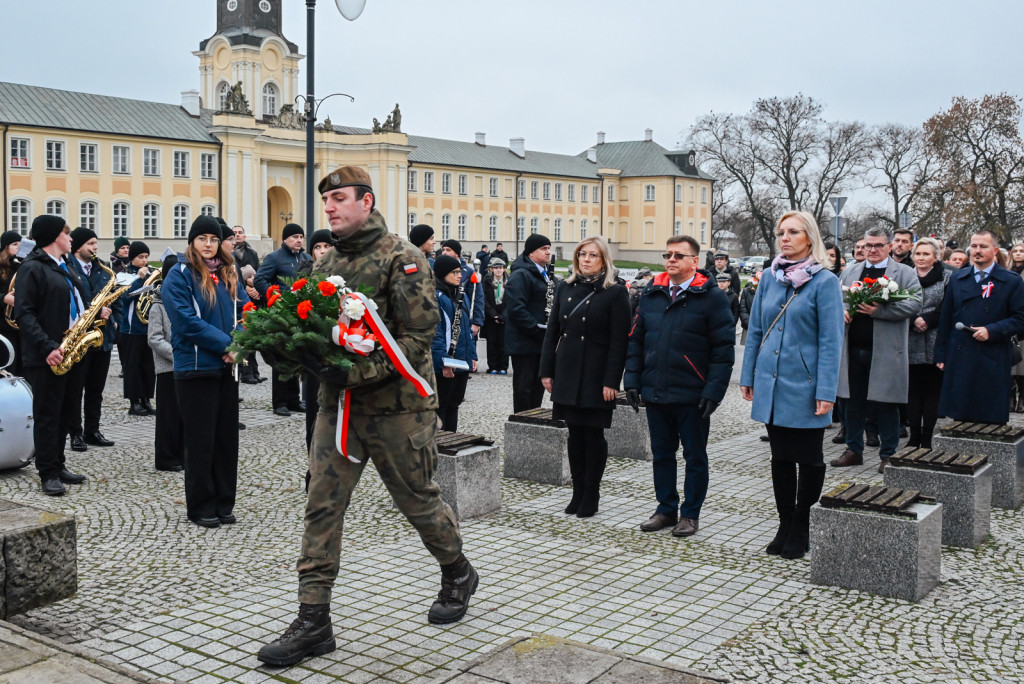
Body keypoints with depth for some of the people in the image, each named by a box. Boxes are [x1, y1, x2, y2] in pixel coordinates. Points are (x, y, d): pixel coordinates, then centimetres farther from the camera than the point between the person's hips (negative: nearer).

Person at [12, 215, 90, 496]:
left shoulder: (65, 269, 18)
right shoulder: (32, 268, -10)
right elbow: (24, 313, -17)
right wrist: (47, 347, -26)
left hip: (72, 353, 9)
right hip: (47, 356, -8)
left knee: (66, 412, 13)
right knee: (47, 415, -2)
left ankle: (58, 465, 22)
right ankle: (48, 474, 5)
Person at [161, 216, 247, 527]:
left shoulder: (228, 275, 12)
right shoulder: (179, 275, -5)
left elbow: (246, 311, 7)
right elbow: (187, 320, -15)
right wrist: (226, 344, -18)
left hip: (227, 368, 5)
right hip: (196, 368, -5)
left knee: (227, 437, 9)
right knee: (201, 439, 2)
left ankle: (223, 503, 20)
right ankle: (200, 507, 13)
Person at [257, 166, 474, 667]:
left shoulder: (401, 258, -10)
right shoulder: (326, 263, 11)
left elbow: (419, 336, -17)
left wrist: (357, 374, -25)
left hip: (396, 405, -5)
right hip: (337, 404, 6)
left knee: (418, 500, 10)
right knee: (321, 507, 0)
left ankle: (458, 575, 36)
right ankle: (313, 622, 7)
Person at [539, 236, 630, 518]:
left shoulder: (615, 292, -5)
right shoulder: (566, 288, 10)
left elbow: (619, 341, -9)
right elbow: (552, 332, 11)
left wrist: (611, 381, -14)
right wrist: (546, 371, 6)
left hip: (596, 375, -5)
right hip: (567, 374, 5)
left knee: (593, 433, 2)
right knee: (575, 433, 10)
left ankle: (591, 496, 12)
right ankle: (578, 492, 20)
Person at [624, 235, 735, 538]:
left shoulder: (712, 297, -6)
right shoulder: (651, 294, 9)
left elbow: (724, 349, -9)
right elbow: (636, 340, 13)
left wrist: (713, 391, -15)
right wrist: (632, 380, 5)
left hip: (692, 396, -5)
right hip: (655, 393, 5)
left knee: (695, 456, 8)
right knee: (662, 453, 14)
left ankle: (690, 514, 20)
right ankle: (666, 509, 27)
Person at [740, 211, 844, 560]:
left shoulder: (824, 281, -7)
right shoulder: (770, 278, 8)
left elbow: (831, 341, -11)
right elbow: (755, 331, 12)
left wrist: (826, 391, -16)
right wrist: (747, 377, 9)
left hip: (804, 386, -5)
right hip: (771, 383, 5)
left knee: (808, 459, 7)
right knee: (780, 458, 13)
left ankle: (801, 531, 20)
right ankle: (785, 526, 25)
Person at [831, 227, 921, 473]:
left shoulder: (905, 273, 2)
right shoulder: (850, 272, 16)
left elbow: (914, 304, -10)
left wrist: (879, 310, -20)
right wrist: (841, 311, -5)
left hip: (885, 351, -4)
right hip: (853, 349, 4)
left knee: (885, 404, 1)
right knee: (853, 402, 11)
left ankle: (888, 455, 12)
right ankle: (854, 450, 22)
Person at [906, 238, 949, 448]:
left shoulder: (947, 277, 4)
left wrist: (926, 320, -15)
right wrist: (913, 322, -11)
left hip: (935, 344, -2)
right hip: (912, 344, 2)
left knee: (933, 390, 1)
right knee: (913, 390, 5)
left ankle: (927, 438, 7)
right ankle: (914, 436, 12)